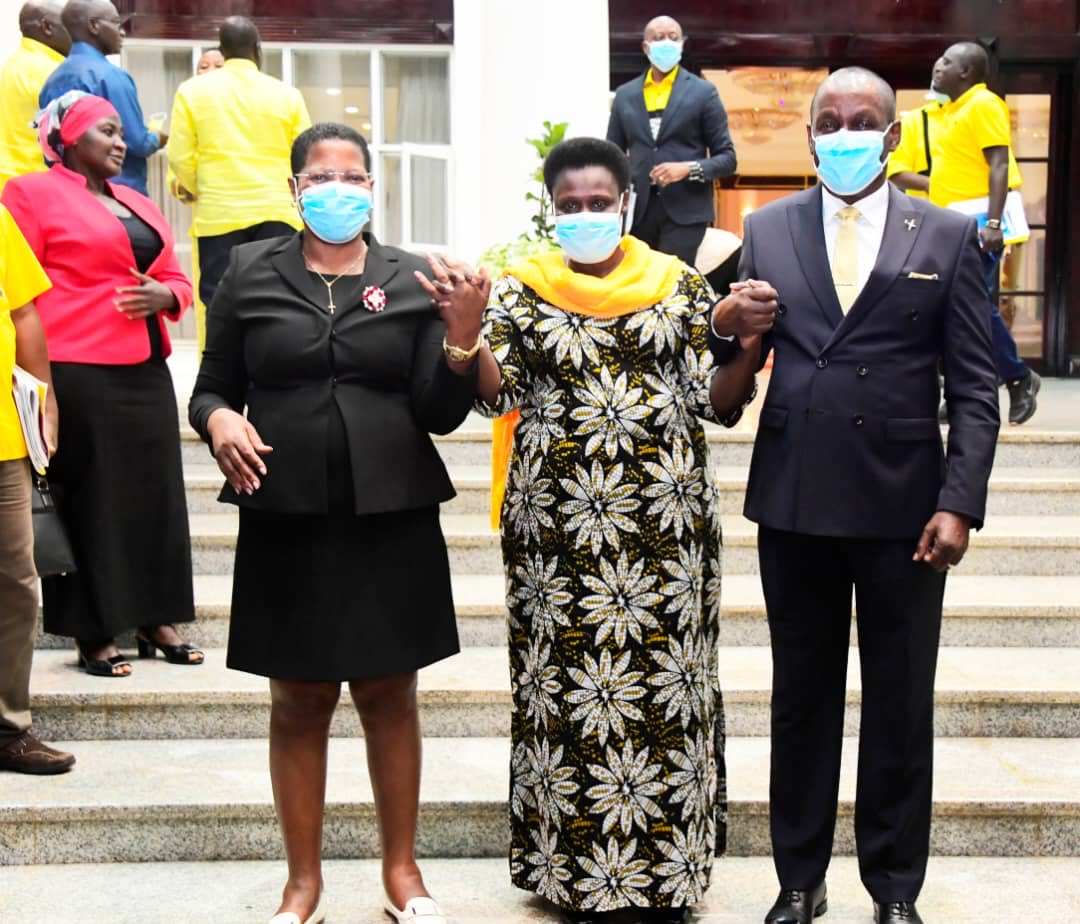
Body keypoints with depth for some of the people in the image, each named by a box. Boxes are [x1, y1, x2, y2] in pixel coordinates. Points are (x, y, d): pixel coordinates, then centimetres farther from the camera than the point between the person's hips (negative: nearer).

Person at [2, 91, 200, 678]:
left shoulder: (138, 205, 20)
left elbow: (176, 279, 25)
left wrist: (167, 295, 0)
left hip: (145, 370, 7)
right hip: (77, 372, -7)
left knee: (154, 493, 8)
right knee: (90, 500, -3)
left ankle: (154, 619, 18)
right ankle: (93, 633, 6)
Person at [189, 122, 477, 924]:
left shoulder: (412, 280, 4)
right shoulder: (251, 274, 4)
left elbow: (441, 411, -1)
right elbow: (211, 386, 9)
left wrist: (461, 331, -17)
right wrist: (219, 419, -13)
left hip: (391, 520, 0)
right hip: (285, 519, 0)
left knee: (389, 697, 11)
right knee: (298, 704, 8)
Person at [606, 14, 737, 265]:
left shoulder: (703, 92, 4)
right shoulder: (625, 94, 14)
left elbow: (727, 158, 3)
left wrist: (687, 168, -15)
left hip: (686, 209, -3)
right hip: (637, 209, 3)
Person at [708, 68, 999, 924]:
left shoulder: (947, 235, 1)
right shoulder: (768, 228, 6)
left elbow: (974, 387, -2)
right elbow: (742, 366, 8)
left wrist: (960, 502, -11)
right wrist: (727, 328, -14)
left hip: (903, 505, -1)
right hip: (795, 502, 2)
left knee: (901, 708, 10)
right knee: (801, 701, 13)